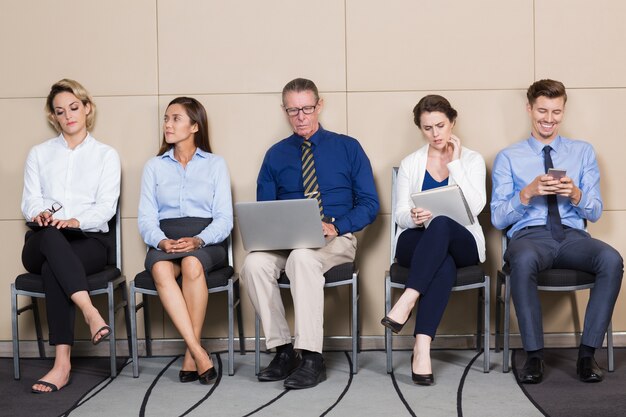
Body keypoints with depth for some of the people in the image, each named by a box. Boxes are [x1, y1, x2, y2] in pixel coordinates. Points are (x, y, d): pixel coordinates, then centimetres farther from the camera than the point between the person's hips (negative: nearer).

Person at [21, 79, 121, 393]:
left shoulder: (106, 155, 14)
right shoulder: (39, 154, 21)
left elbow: (106, 206, 0)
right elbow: (29, 201, 9)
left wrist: (75, 221, -21)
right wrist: (41, 214, -17)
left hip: (88, 241, -1)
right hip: (41, 244, 1)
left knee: (53, 271, -36)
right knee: (50, 236, -38)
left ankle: (62, 364, -43)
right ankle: (91, 314, -52)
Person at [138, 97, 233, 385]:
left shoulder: (215, 164, 13)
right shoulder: (154, 167, 18)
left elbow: (224, 219, 3)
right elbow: (146, 218, 8)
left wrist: (198, 241, -17)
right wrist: (162, 241, -15)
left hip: (206, 242, -1)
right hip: (164, 242, 2)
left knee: (192, 264, -37)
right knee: (161, 269, -34)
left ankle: (190, 358, -27)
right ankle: (199, 354, -35)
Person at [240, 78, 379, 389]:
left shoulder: (348, 148, 8)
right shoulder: (275, 155, 14)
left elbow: (369, 204, 3)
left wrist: (337, 227, -16)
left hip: (336, 239, -3)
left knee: (302, 257, -37)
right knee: (254, 263, -30)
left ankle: (312, 358, -33)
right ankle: (283, 351, -19)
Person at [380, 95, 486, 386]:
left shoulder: (471, 160, 9)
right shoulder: (410, 164, 13)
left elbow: (476, 206, -8)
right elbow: (400, 215, 5)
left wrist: (455, 163, -7)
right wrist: (413, 218, -20)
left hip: (461, 243, -1)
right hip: (417, 244, 1)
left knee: (441, 224, -39)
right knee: (444, 265, -38)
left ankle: (406, 302, -46)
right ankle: (422, 348, -44)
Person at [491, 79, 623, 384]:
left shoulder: (583, 152, 17)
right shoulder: (508, 158, 12)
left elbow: (595, 212, 13)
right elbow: (498, 218, 5)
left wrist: (575, 195, -10)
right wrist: (527, 193, -12)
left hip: (572, 236, 2)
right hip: (529, 236, -2)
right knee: (522, 260, -39)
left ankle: (587, 353, -23)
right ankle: (533, 356, -26)